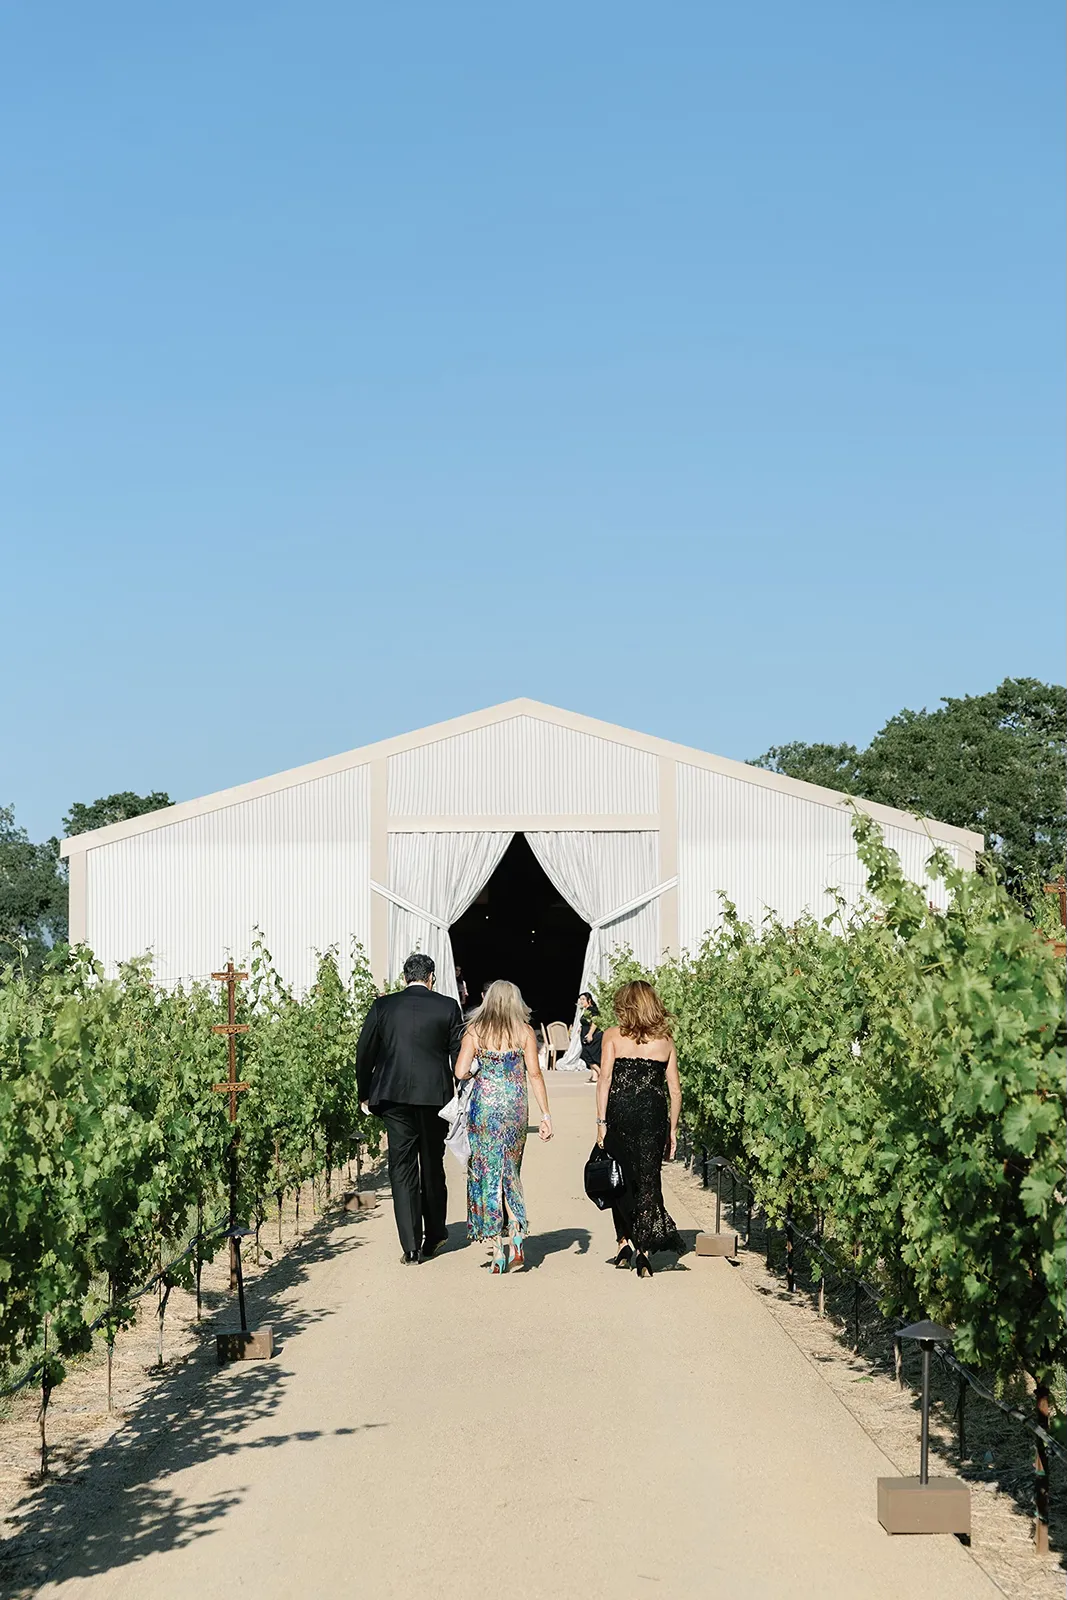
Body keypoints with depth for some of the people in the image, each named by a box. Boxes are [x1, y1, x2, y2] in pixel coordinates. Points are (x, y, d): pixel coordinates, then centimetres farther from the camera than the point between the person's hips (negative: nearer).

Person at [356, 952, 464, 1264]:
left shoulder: (383, 1006, 3)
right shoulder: (447, 1007, 0)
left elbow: (364, 1052, 5)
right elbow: (459, 1054, 1)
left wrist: (365, 1095, 14)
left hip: (394, 1098, 0)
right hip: (435, 1096, 0)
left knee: (402, 1170, 2)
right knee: (433, 1167, 14)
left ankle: (411, 1247, -4)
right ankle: (434, 1238, 26)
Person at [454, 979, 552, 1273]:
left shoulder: (474, 1031, 0)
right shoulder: (525, 1032, 1)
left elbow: (460, 1072, -7)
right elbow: (535, 1074, -3)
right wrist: (546, 1114, -1)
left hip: (484, 1105, -1)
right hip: (515, 1106, 1)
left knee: (487, 1172, 6)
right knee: (511, 1172, 16)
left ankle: (497, 1248, 3)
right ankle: (516, 1238, -1)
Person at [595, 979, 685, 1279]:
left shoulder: (613, 1036, 1)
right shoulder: (665, 1040, 7)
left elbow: (604, 1080, -6)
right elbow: (675, 1090, 7)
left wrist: (601, 1122, -4)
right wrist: (672, 1130, 14)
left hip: (619, 1114, -1)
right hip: (653, 1116, 1)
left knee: (620, 1179, 13)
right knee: (648, 1181, 4)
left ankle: (625, 1242, 15)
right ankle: (644, 1249, 0)